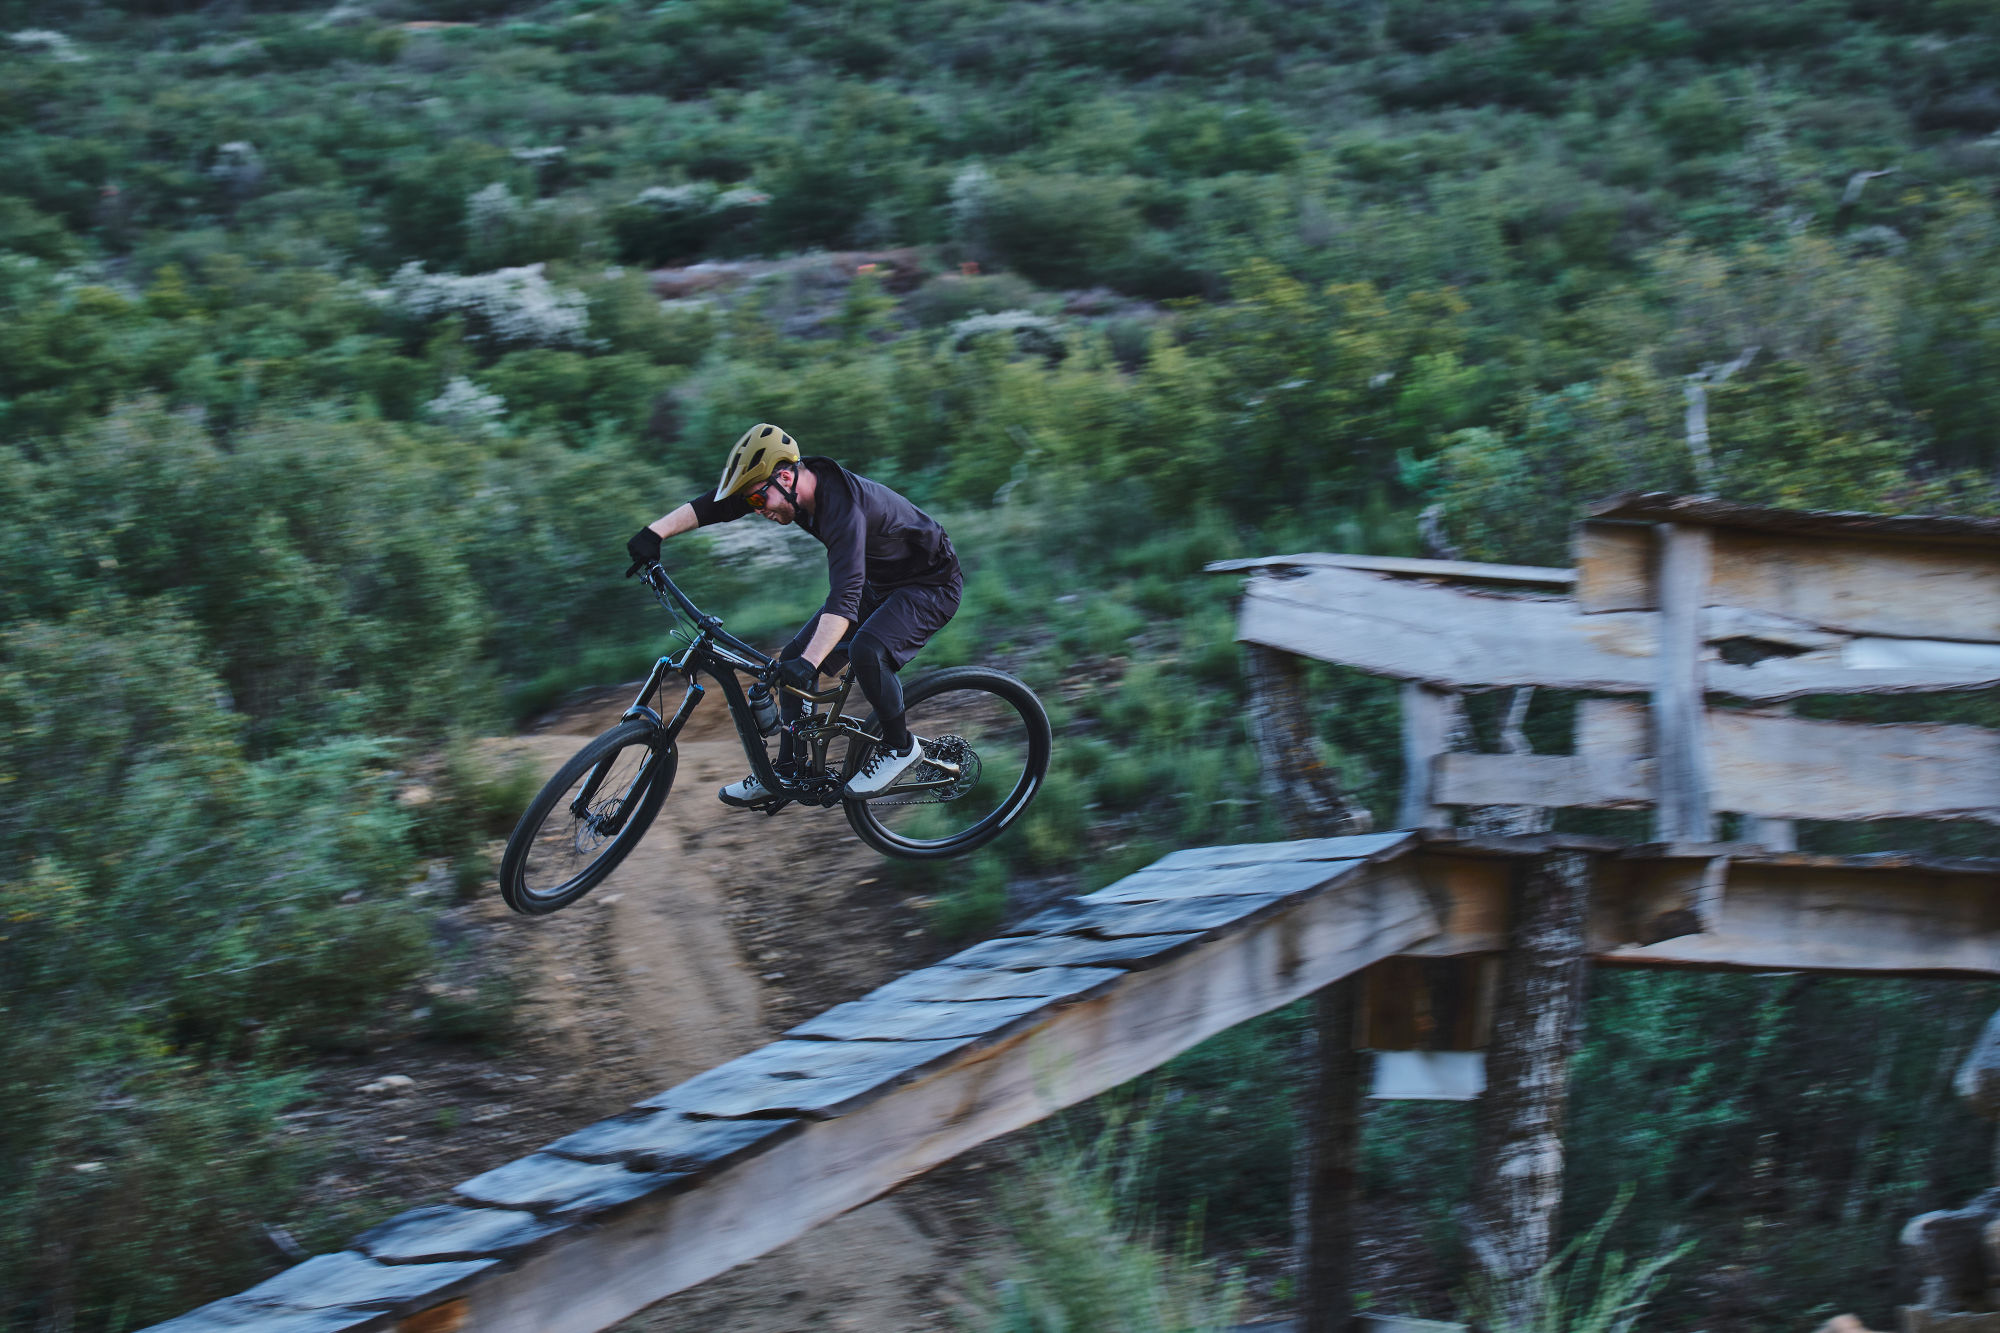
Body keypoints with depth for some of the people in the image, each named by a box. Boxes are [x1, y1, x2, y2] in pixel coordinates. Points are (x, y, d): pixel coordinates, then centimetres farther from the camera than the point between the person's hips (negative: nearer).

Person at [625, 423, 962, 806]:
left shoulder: (843, 507, -36)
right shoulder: (797, 484, -11)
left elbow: (844, 596, -47)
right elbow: (716, 504, -4)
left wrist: (808, 664, -57)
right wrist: (655, 532, -16)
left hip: (931, 584, -9)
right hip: (879, 582, 9)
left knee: (866, 649, -34)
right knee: (795, 655, 1)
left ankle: (899, 746, -10)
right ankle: (788, 774, 11)